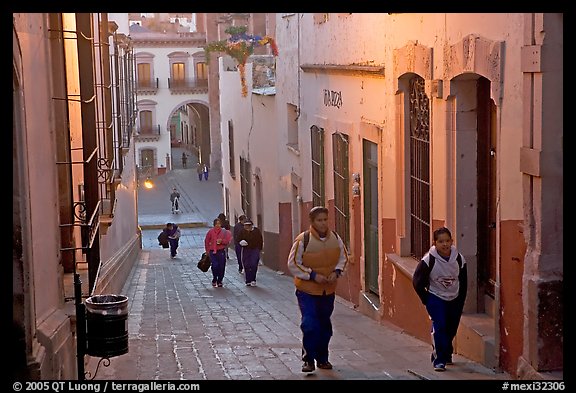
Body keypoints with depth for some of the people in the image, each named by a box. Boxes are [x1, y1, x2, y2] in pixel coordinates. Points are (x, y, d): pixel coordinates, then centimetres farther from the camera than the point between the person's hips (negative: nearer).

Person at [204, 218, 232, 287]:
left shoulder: (224, 232, 3)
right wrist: (208, 250, 5)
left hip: (221, 251, 1)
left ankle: (219, 281, 17)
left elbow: (228, 241, 5)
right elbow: (206, 242, 8)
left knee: (221, 267, 1)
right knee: (215, 266, -13)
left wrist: (222, 241, -13)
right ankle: (214, 280, 8)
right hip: (213, 252, -1)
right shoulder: (210, 232, 2)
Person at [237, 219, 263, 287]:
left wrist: (259, 249, 1)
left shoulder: (256, 231, -2)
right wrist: (241, 242, -13)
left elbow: (260, 241, 6)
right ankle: (248, 281, 13)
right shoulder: (242, 231, 2)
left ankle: (253, 280, 1)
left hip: (255, 250, -2)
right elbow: (239, 240, 9)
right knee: (246, 266, 3)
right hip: (245, 250, 2)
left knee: (254, 265, -11)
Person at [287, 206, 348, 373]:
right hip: (307, 290, -5)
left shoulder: (335, 238, -2)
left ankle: (322, 359, 29)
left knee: (325, 326, 15)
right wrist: (312, 275, -20)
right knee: (309, 325, -13)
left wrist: (337, 272, -8)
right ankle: (308, 360, 0)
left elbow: (343, 257, 11)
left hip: (328, 290, 5)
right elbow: (293, 264, -12)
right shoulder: (303, 240, -16)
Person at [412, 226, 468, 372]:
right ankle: (438, 360, -12)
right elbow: (417, 281, -10)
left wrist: (461, 302, 4)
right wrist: (426, 300, -8)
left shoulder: (459, 259, -11)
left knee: (451, 330, 12)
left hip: (454, 299, 3)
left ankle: (446, 354, 37)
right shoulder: (429, 259, -20)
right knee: (439, 326, -19)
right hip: (435, 298, -3)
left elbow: (463, 283, 4)